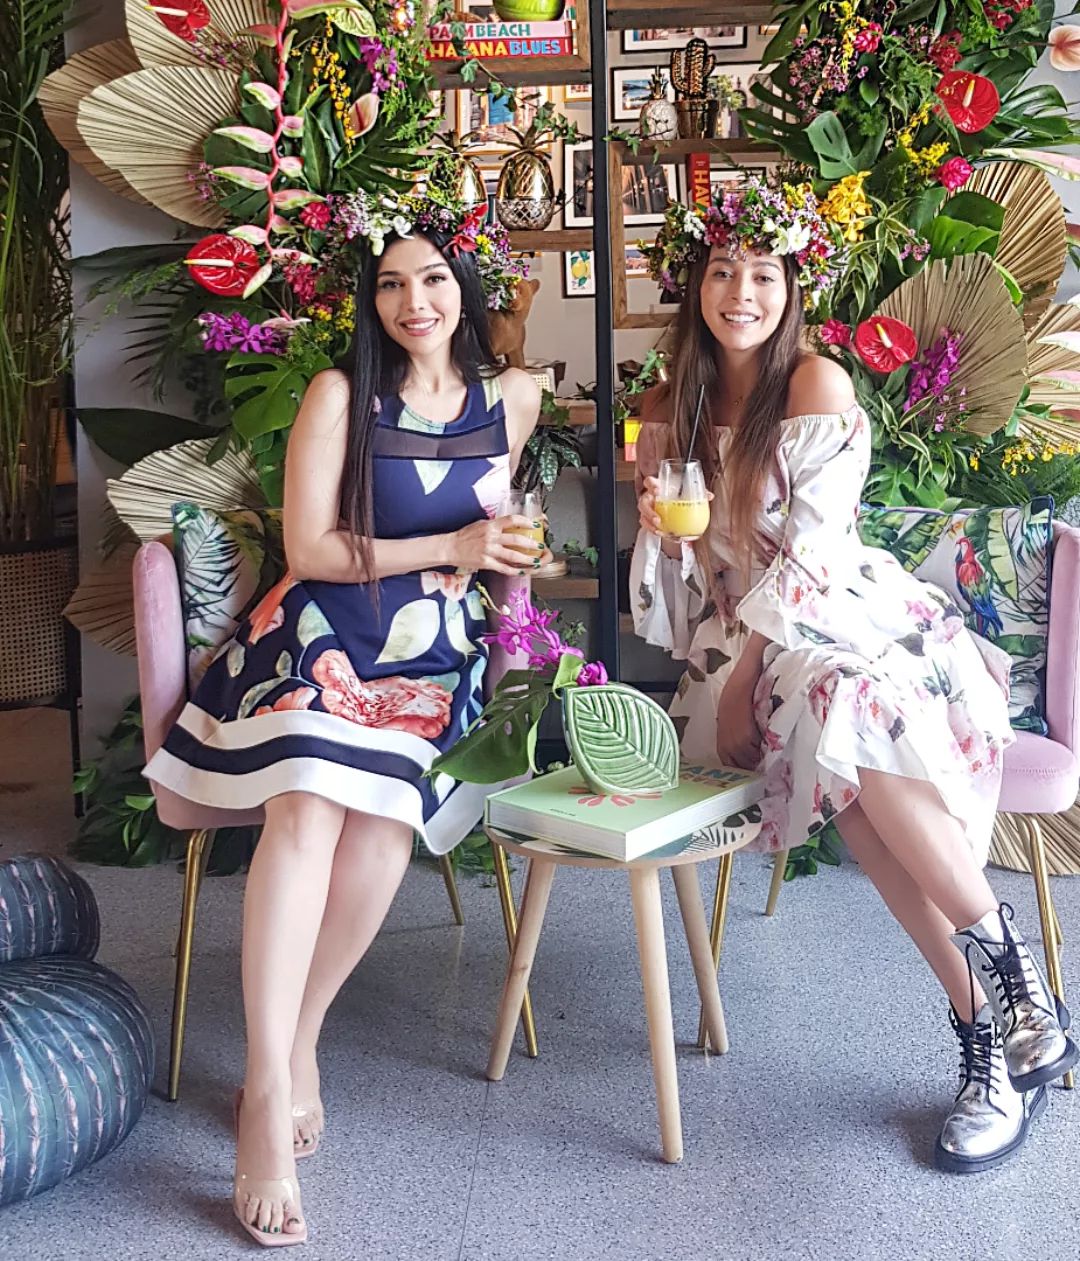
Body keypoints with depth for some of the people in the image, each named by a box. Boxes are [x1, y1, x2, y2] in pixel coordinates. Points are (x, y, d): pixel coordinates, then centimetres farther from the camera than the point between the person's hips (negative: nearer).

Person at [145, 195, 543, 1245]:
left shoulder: (511, 398, 12)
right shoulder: (339, 397, -1)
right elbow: (309, 548, -7)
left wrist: (505, 549, 12)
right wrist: (450, 547, -9)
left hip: (436, 650, 3)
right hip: (326, 635, -2)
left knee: (382, 822, -25)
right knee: (307, 804, -29)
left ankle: (297, 1044, -4)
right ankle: (269, 1094, -23)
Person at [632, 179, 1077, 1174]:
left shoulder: (819, 385, -4)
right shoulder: (669, 411, 11)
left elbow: (811, 550, -12)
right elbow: (676, 573, 12)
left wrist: (742, 678, -16)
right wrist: (659, 524, -10)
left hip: (851, 620, -2)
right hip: (749, 656, 3)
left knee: (848, 718, -38)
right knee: (846, 766, -31)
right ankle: (992, 1031, -23)